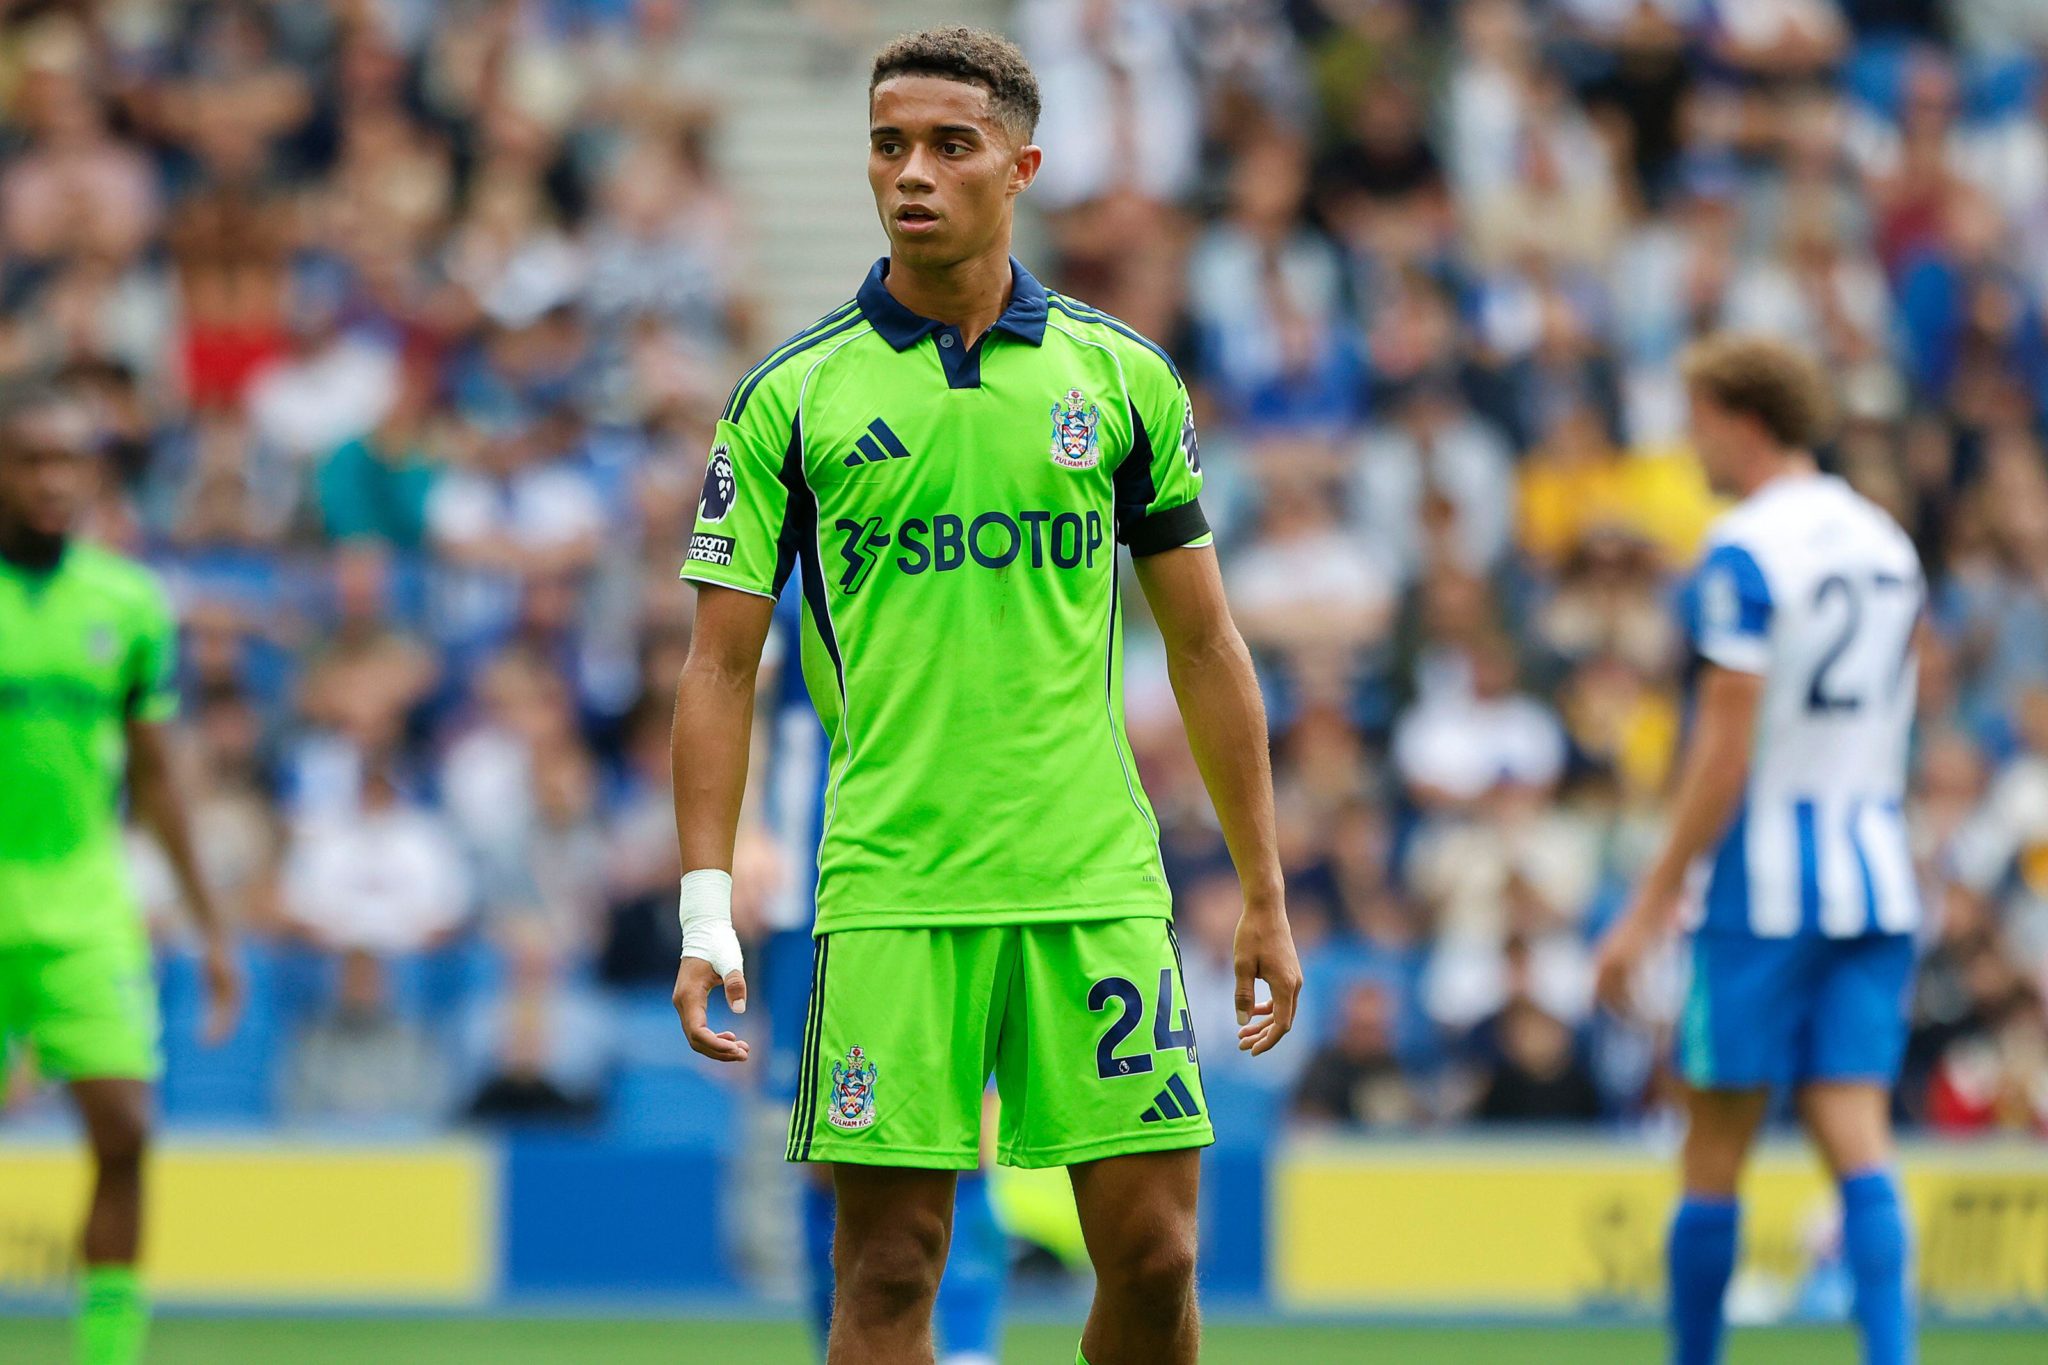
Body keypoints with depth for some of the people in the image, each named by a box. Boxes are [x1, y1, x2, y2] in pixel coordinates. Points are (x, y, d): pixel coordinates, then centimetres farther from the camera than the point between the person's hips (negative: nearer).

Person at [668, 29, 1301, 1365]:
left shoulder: (1125, 377, 7)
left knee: (1154, 1255, -1)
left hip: (1099, 891, 1)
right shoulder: (791, 397, 2)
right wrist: (707, 911, -6)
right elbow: (722, 666, 3)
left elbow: (1205, 645, 12)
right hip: (890, 893, -1)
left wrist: (1265, 897, 10)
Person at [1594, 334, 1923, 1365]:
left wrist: (1652, 904, -11)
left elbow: (1727, 749, -15)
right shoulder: (1887, 545, 12)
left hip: (1765, 886, -6)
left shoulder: (1743, 553, -11)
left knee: (1714, 1149, 4)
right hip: (1877, 876, 6)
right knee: (1857, 1138, -2)